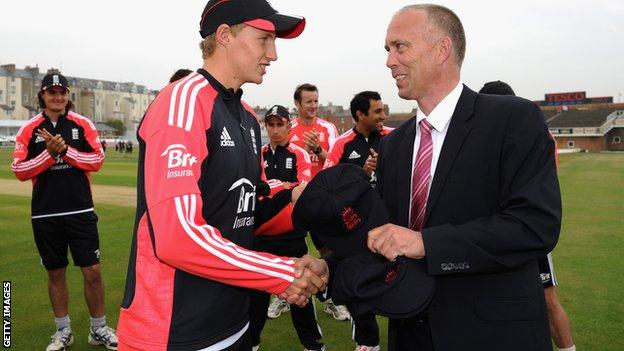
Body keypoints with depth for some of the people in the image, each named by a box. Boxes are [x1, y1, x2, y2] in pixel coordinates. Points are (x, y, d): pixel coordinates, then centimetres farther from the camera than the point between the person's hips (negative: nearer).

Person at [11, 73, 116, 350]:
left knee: (92, 271, 0)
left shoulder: (83, 124, 3)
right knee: (55, 273, 12)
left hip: (80, 211, -1)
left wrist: (65, 151, -16)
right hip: (45, 215, 1)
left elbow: (97, 160, -4)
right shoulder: (29, 129, 4)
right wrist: (49, 153, -15)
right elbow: (19, 170, -2)